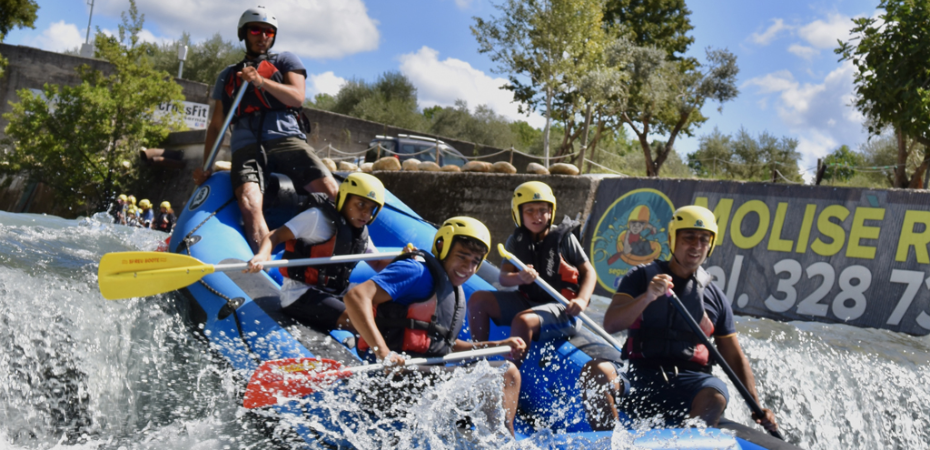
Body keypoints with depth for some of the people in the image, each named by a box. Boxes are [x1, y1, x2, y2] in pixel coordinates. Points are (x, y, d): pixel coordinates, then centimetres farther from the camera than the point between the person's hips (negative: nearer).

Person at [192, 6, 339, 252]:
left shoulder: (285, 61, 22)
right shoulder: (227, 76, 28)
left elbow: (297, 97, 3)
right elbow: (216, 125, 26)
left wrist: (261, 81, -11)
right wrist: (205, 166, 13)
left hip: (285, 138, -1)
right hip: (247, 147, 1)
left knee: (331, 191, -25)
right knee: (249, 203, -31)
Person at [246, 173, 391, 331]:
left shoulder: (361, 234, 10)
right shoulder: (318, 217, -13)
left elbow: (378, 264, 19)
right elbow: (275, 236, -16)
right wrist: (262, 255, -38)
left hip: (331, 295, 9)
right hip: (299, 295, -9)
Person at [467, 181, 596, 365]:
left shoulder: (564, 238, -5)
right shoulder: (516, 240, 5)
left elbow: (589, 272, -2)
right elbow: (503, 277, -5)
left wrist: (582, 300, -21)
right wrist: (519, 278, -30)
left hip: (560, 307, -5)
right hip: (525, 301, 5)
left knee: (522, 321, -34)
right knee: (478, 299, -8)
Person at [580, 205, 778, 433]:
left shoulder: (715, 297, 16)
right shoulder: (641, 277, 10)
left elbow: (736, 359, 18)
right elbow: (610, 324, -5)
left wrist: (757, 407, 4)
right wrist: (647, 297, -22)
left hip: (687, 382, 1)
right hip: (638, 379, -1)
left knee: (715, 394, -34)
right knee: (596, 370, -31)